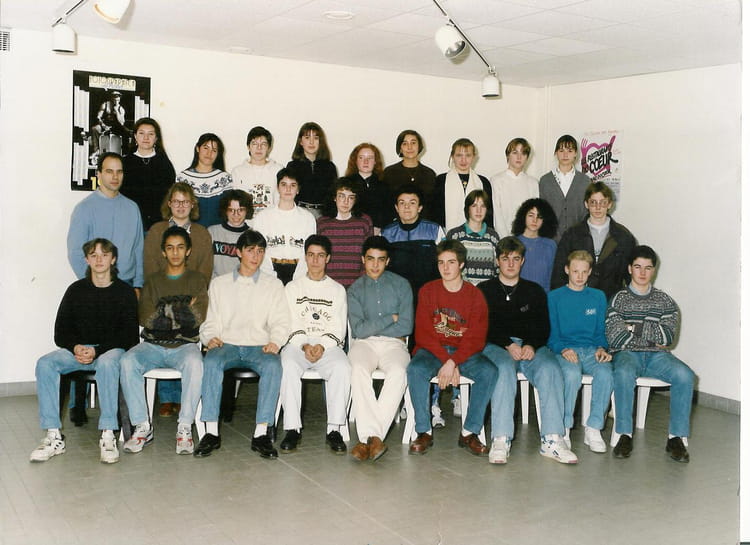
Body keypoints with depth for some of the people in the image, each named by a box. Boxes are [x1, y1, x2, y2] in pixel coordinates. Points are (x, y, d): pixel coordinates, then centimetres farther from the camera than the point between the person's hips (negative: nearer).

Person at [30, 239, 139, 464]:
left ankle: (108, 436, -37)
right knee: (45, 363, -24)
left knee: (106, 363, -38)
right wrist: (75, 348, -13)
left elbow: (129, 336, -5)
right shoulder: (76, 290, 10)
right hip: (78, 349, 4)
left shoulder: (124, 292, 2)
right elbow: (61, 333, 9)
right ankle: (54, 437, -25)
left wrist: (97, 351, -17)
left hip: (112, 350, -3)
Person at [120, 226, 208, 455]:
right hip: (153, 345, 2)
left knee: (194, 363, -36)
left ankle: (185, 428, -29)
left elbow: (198, 318, -2)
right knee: (127, 361, -29)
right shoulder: (153, 281, 19)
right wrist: (183, 309, 2)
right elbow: (146, 319, 2)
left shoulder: (197, 280, 15)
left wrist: (165, 309, 1)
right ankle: (142, 426, -22)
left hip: (185, 345, -2)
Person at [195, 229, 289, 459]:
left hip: (259, 346, 0)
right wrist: (211, 338, -6)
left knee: (273, 365, -35)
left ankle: (261, 433, -34)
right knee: (211, 361, -34)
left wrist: (275, 342, -10)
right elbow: (210, 321, 16)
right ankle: (211, 432, -31)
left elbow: (280, 322, 10)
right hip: (227, 345, 1)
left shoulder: (273, 285, 18)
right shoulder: (219, 284, 20)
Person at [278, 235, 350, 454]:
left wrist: (322, 346, -12)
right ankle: (292, 428, -30)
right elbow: (290, 325, 6)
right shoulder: (293, 287, 17)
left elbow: (338, 329, 7)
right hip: (297, 343, 0)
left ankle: (334, 430, -29)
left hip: (328, 345, 0)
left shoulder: (337, 290, 17)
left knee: (342, 368, -34)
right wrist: (304, 345, -12)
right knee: (288, 366, -35)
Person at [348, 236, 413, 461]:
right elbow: (358, 329, -2)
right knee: (359, 369, -34)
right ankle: (373, 436, -37)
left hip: (393, 344, 0)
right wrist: (390, 319, -3)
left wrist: (372, 327, -2)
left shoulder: (401, 285, 11)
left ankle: (369, 436, -35)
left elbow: (406, 326, 0)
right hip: (363, 344, 0)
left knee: (398, 372, -34)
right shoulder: (355, 289, 11)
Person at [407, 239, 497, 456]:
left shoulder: (475, 295, 0)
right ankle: (423, 432, -20)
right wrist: (445, 362, -18)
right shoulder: (427, 291, 2)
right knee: (416, 369, -32)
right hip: (432, 350, 0)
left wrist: (453, 362, -22)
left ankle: (470, 432, -18)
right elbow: (423, 333, -5)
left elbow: (477, 339, -7)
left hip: (465, 352, 0)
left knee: (489, 372, -28)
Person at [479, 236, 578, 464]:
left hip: (530, 346, 2)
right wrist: (508, 345, -13)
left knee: (550, 368, -31)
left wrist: (532, 345, -10)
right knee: (505, 368, -37)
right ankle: (501, 440, -41)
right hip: (496, 346, -2)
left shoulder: (535, 291, 22)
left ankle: (552, 440, -35)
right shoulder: (484, 290, 15)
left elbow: (543, 327, 11)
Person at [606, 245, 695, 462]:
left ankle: (677, 437, -22)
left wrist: (635, 328, -6)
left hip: (657, 355, 2)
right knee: (624, 373, -38)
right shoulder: (619, 299, 9)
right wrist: (655, 335, 0)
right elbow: (615, 338, -5)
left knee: (684, 375, -29)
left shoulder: (665, 301, 16)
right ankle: (625, 434, -27)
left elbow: (670, 335, -1)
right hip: (627, 354, -2)